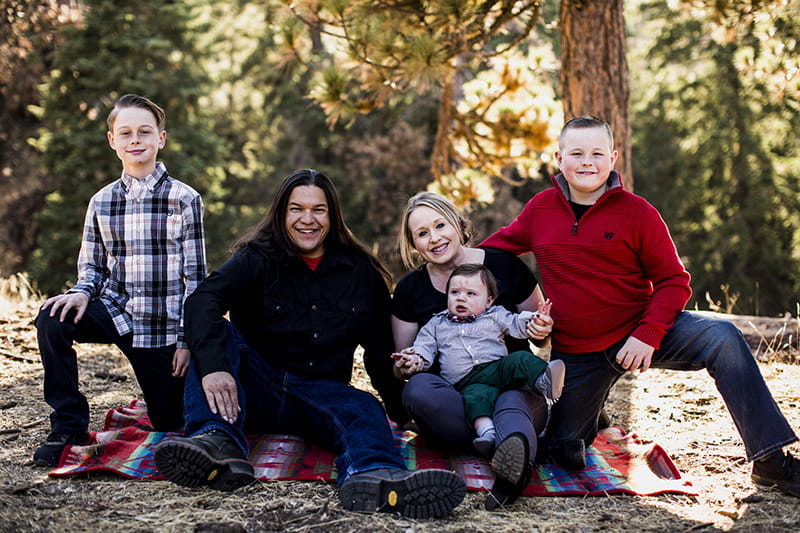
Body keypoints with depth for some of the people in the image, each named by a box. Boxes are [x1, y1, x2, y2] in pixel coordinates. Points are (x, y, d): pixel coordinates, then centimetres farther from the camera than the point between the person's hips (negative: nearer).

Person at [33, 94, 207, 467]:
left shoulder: (184, 200, -7)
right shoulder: (102, 202, 3)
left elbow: (194, 275, -6)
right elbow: (91, 266, 10)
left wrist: (186, 338, -9)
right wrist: (82, 293, -13)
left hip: (164, 324, -2)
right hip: (116, 312, 3)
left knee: (171, 425, 3)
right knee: (53, 319, -27)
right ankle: (69, 427, -13)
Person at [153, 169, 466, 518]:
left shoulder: (361, 271, 9)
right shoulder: (256, 260, -1)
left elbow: (380, 349, 15)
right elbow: (203, 301, -21)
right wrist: (212, 366, -40)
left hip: (320, 394, 1)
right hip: (255, 390, -1)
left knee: (364, 409, -31)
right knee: (219, 334, -25)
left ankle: (373, 477, -68)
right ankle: (217, 443, -50)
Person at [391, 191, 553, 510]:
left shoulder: (504, 266, 1)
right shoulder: (410, 290, 6)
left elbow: (541, 338, 13)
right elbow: (402, 361, 14)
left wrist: (541, 330, -12)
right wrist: (405, 367, -10)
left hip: (514, 389, -2)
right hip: (450, 398, 2)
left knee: (512, 404, -38)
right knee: (418, 388, -33)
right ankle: (513, 449, -37)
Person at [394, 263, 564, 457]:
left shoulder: (495, 316, 21)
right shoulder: (437, 325, 23)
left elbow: (516, 324, 14)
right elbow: (425, 347, 19)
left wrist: (535, 319, -6)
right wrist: (416, 358, -4)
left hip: (498, 369, 2)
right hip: (468, 381, -1)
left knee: (520, 359, -27)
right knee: (476, 396, -34)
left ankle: (543, 381, -52)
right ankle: (486, 431, -55)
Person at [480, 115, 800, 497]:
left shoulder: (636, 212, -8)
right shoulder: (540, 209, 0)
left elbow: (673, 281, -6)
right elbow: (501, 243, 18)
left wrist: (648, 334, -21)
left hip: (639, 333, -2)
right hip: (576, 354, 2)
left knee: (722, 338, -28)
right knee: (566, 454, 3)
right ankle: (589, 410, 40)